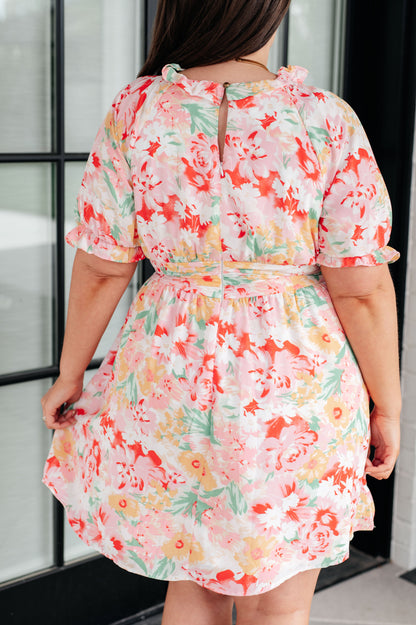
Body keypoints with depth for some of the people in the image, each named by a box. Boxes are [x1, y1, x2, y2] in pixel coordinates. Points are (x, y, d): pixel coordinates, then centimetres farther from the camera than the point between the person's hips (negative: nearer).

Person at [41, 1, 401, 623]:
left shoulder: (135, 110, -7)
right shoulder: (328, 121, -11)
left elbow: (100, 269, -3)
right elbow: (363, 288, -10)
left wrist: (70, 375, 11)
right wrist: (386, 408, 3)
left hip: (172, 378, 2)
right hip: (298, 394, -1)